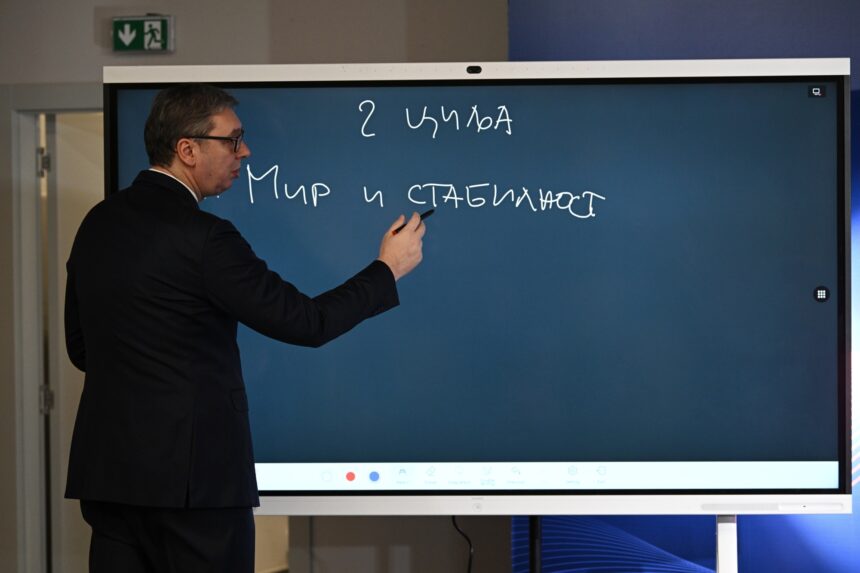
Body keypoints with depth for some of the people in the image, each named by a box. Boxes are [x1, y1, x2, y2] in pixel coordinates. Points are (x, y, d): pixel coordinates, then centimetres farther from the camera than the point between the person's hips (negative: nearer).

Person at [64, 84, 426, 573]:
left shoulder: (98, 223, 9)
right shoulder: (200, 237, -15)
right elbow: (306, 322, -12)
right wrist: (388, 269, 0)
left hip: (107, 463, 8)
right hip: (189, 472, -8)